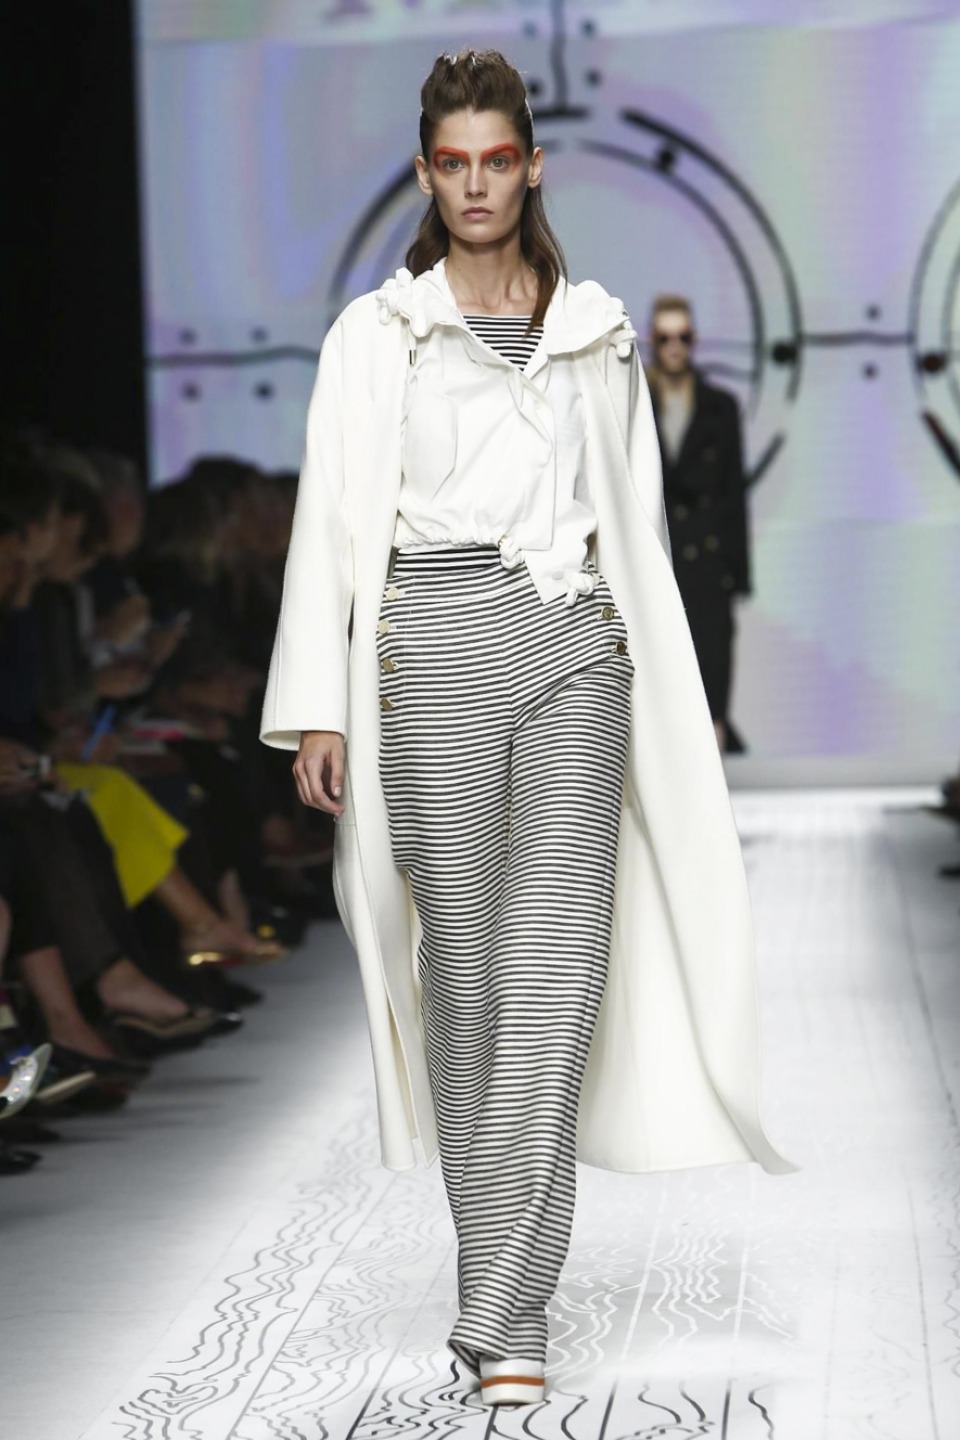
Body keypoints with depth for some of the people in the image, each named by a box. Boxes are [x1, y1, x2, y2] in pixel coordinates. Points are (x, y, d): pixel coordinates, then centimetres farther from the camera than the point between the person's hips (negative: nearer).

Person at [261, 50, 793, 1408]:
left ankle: (506, 1312, -10)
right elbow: (331, 527, 3)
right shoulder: (374, 336, 6)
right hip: (434, 652, -1)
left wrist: (661, 703, 13)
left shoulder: (598, 335, 13)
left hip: (576, 653, 1)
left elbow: (634, 528, 16)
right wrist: (318, 712, -5)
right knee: (461, 964, 2)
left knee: (560, 971, -11)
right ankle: (504, 1269, 20)